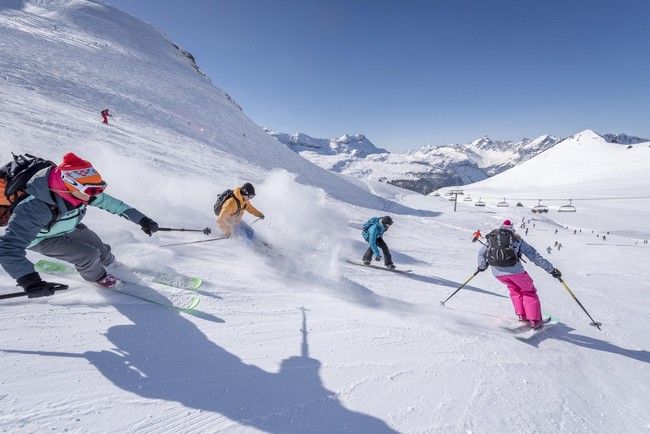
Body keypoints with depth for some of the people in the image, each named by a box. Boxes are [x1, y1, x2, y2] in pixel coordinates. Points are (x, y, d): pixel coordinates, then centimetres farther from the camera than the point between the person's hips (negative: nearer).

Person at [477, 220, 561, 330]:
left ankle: (521, 315, 26)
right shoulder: (517, 239, 14)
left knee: (514, 289, 30)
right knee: (529, 291, 21)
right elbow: (534, 256, 12)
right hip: (514, 270, -2)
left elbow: (481, 253, 23)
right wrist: (551, 269, 16)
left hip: (497, 273, 3)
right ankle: (535, 321, 14)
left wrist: (481, 266, 39)